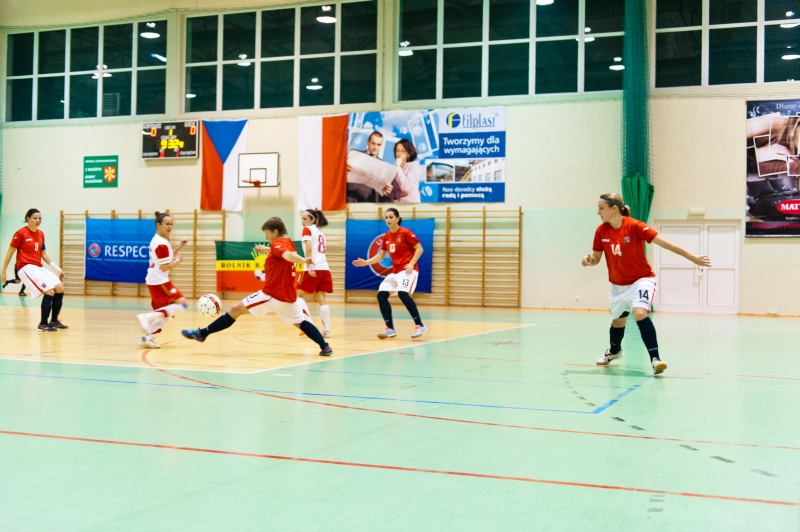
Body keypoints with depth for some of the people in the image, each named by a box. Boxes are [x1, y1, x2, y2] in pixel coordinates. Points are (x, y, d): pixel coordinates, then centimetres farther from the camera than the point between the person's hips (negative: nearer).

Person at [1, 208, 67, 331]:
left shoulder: (41, 234, 12)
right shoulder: (20, 233, -8)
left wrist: (57, 269, 12)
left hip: (39, 267, 7)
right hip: (26, 267, -7)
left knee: (60, 288, -2)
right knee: (49, 291, -20)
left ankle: (54, 320, 11)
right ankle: (43, 324, -9)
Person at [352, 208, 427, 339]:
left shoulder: (406, 233, -10)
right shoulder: (386, 236, 9)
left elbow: (419, 249, -10)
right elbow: (380, 256, 15)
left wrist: (411, 263, -20)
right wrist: (366, 262, 2)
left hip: (408, 269, -8)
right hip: (395, 271, 8)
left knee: (403, 293, -28)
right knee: (381, 294, -3)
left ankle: (420, 326, -19)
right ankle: (390, 329, 4)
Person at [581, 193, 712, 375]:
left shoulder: (634, 226, -23)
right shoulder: (601, 231, -10)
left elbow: (664, 243, -22)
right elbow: (596, 258, 2)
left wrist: (692, 258, -22)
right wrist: (588, 260, -23)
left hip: (641, 280, -5)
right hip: (618, 285, 5)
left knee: (640, 313, -30)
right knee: (617, 321, 21)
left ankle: (655, 358, -25)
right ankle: (614, 350, 52)